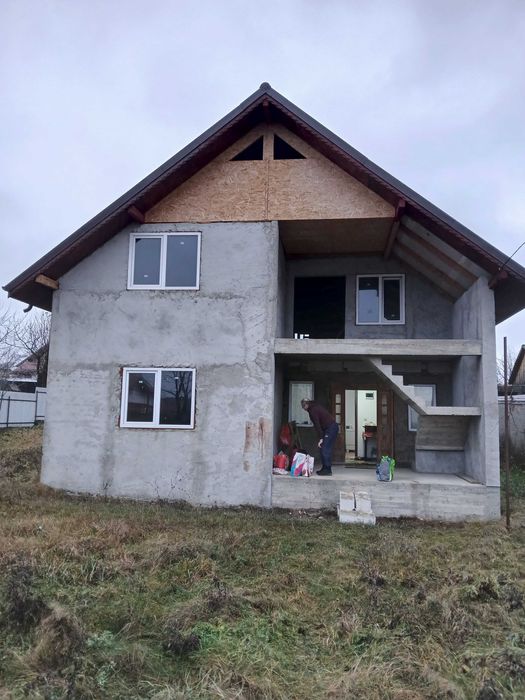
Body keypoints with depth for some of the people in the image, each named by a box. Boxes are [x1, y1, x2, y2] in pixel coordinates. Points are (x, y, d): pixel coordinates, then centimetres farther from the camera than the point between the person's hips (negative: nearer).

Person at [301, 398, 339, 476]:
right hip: (333, 426, 10)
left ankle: (327, 470, -8)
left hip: (330, 428, -10)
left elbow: (317, 425, -17)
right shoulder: (316, 406, 17)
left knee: (325, 449, -9)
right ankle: (324, 468, 15)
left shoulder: (312, 411, -12)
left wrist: (321, 438, -17)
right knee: (323, 449, 12)